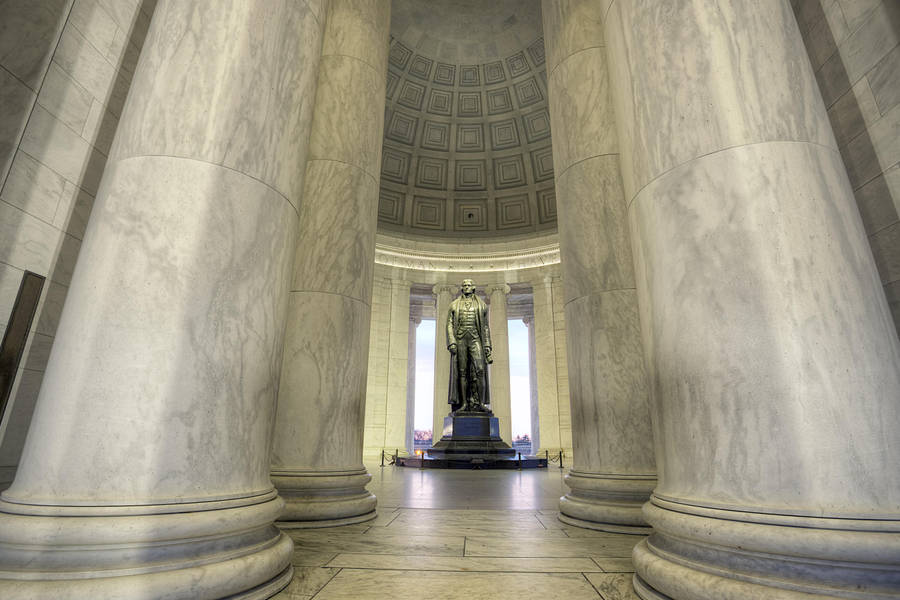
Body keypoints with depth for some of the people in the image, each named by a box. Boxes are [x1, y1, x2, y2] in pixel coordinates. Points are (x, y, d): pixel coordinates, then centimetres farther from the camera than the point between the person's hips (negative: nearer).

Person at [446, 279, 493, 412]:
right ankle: (464, 403, 0)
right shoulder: (454, 305, 13)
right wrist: (452, 342, -8)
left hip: (475, 339, 0)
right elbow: (449, 325, 6)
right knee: (462, 372, -2)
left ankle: (481, 403, -11)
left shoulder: (482, 305, 14)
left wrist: (487, 346, 4)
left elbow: (485, 327, 12)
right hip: (460, 340, 0)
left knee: (480, 370, -13)